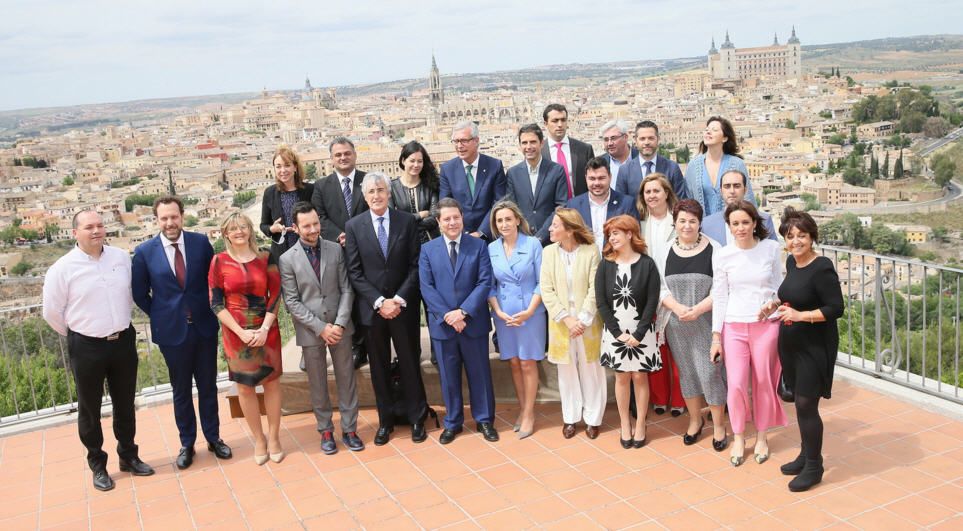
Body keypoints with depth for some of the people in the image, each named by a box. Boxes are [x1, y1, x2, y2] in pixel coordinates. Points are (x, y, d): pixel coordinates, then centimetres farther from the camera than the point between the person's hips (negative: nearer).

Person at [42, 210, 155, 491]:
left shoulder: (122, 257, -1)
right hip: (86, 347, -3)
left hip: (123, 341, 3)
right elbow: (52, 312, -4)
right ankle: (97, 465, 27)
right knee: (89, 408, 11)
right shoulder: (62, 268, -12)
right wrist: (78, 334, 6)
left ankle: (129, 456, 34)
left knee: (125, 404, 16)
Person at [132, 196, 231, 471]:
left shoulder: (201, 242, -5)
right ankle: (187, 443, 26)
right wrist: (161, 316, 2)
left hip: (204, 326, 1)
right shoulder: (145, 251, -7)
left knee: (208, 386, 13)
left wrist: (210, 308, 3)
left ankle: (213, 437, 28)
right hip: (172, 331, -1)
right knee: (181, 391, 12)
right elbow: (139, 293, 3)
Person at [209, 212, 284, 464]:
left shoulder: (265, 258, 1)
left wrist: (265, 328, -12)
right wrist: (241, 332, -13)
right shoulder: (219, 261, -3)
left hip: (266, 330, 1)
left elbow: (275, 295, 0)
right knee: (245, 387, 6)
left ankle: (274, 438, 19)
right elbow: (216, 304, -5)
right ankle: (259, 439, 20)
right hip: (237, 333, -1)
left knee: (271, 382, 6)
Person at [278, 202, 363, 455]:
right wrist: (320, 327, -14)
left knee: (346, 379, 8)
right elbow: (292, 302, -8)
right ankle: (325, 430, 24)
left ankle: (349, 429, 20)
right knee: (318, 384, 10)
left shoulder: (336, 250, 0)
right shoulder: (287, 259, -6)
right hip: (310, 331, -2)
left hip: (339, 327, 2)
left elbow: (346, 289, 0)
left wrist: (340, 324, -11)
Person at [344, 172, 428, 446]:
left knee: (410, 363, 8)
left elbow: (415, 265, -2)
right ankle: (385, 420, 23)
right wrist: (379, 302, -12)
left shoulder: (407, 222, -1)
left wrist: (399, 299, -11)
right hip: (371, 308, 0)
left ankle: (416, 418, 22)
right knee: (379, 367, 10)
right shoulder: (353, 226, -1)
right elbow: (354, 272, -3)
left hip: (404, 307, 0)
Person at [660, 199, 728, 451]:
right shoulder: (665, 250, 2)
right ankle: (695, 420, 30)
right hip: (676, 324, 3)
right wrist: (676, 307, -15)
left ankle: (718, 425, 13)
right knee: (686, 372, 13)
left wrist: (698, 309, -19)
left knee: (710, 372, -3)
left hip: (706, 323, -3)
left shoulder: (713, 249, -6)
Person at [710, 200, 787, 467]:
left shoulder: (771, 249, -2)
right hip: (734, 327, 0)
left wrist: (774, 303, -15)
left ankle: (761, 437, 28)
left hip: (766, 325, 0)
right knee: (736, 384, -4)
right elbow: (719, 297, 1)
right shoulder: (722, 255, -3)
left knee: (764, 383, 8)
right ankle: (738, 438, 18)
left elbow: (779, 286, 8)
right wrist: (716, 336, 1)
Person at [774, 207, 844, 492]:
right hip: (791, 345, 8)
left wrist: (801, 315, -25)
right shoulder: (791, 261, 6)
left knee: (806, 404, -2)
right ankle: (806, 455, 31)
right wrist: (779, 305, 10)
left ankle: (814, 467, 12)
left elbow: (836, 308, -20)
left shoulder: (822, 268, -18)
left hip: (814, 348, -7)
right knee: (800, 402, 16)